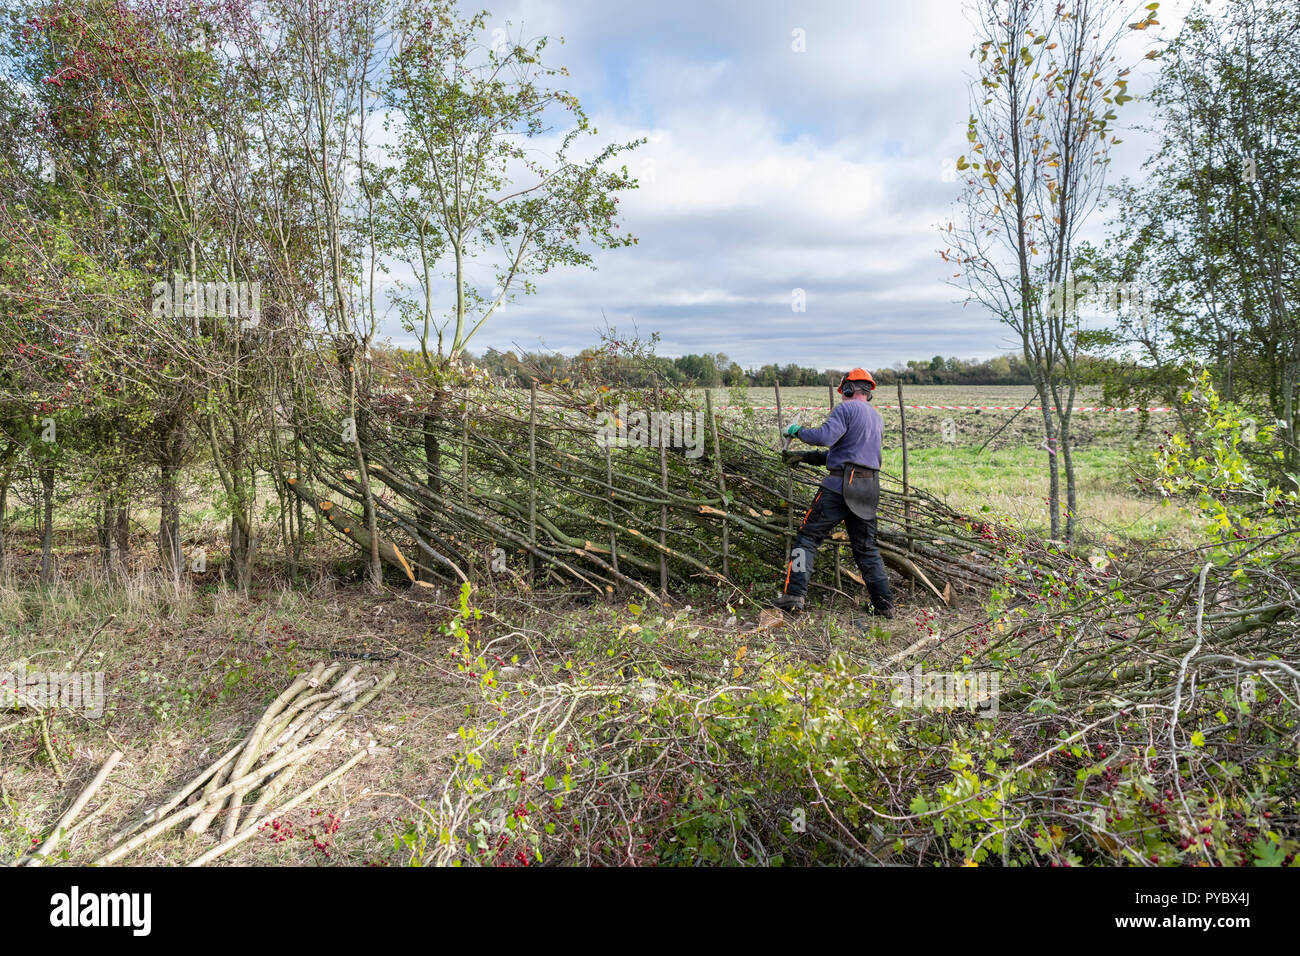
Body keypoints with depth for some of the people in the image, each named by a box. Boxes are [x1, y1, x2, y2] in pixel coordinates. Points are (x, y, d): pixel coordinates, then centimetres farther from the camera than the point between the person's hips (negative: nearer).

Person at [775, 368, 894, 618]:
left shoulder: (847, 408, -4)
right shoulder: (877, 418, 22)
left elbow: (825, 437, -20)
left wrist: (798, 431, -1)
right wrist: (804, 457, 24)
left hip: (840, 485, -7)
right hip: (869, 489, 7)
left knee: (808, 537, -1)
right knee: (866, 548, 14)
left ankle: (793, 594, -8)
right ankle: (884, 604, 11)